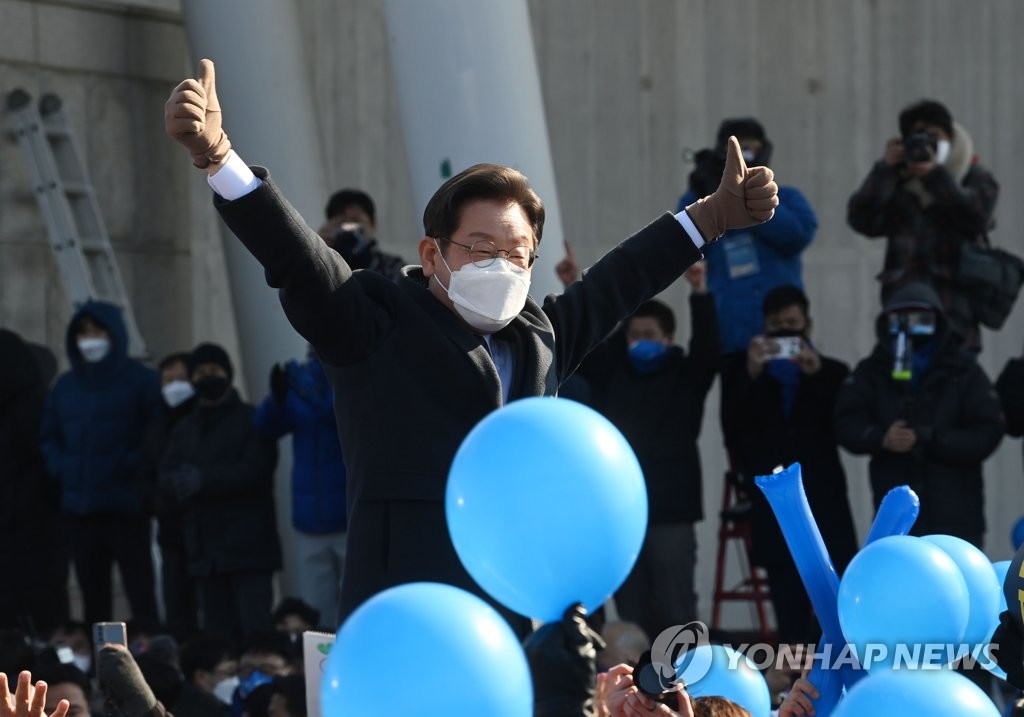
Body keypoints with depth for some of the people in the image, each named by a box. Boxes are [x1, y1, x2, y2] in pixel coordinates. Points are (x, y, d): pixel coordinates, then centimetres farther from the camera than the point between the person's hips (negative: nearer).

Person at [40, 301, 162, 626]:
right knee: (93, 598, 8)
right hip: (78, 509, 5)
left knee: (141, 598, -6)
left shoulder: (141, 380, -2)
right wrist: (61, 468, 3)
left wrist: (132, 466, -14)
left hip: (125, 507, -5)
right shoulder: (66, 385, 14)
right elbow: (49, 437, 20)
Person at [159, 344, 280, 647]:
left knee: (255, 631, -11)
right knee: (217, 634, 2)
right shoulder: (185, 429, 20)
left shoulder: (251, 421, 3)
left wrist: (204, 480, -13)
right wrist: (181, 483, -14)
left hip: (247, 547, -5)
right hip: (205, 550, 5)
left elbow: (256, 471, -10)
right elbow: (166, 480, 9)